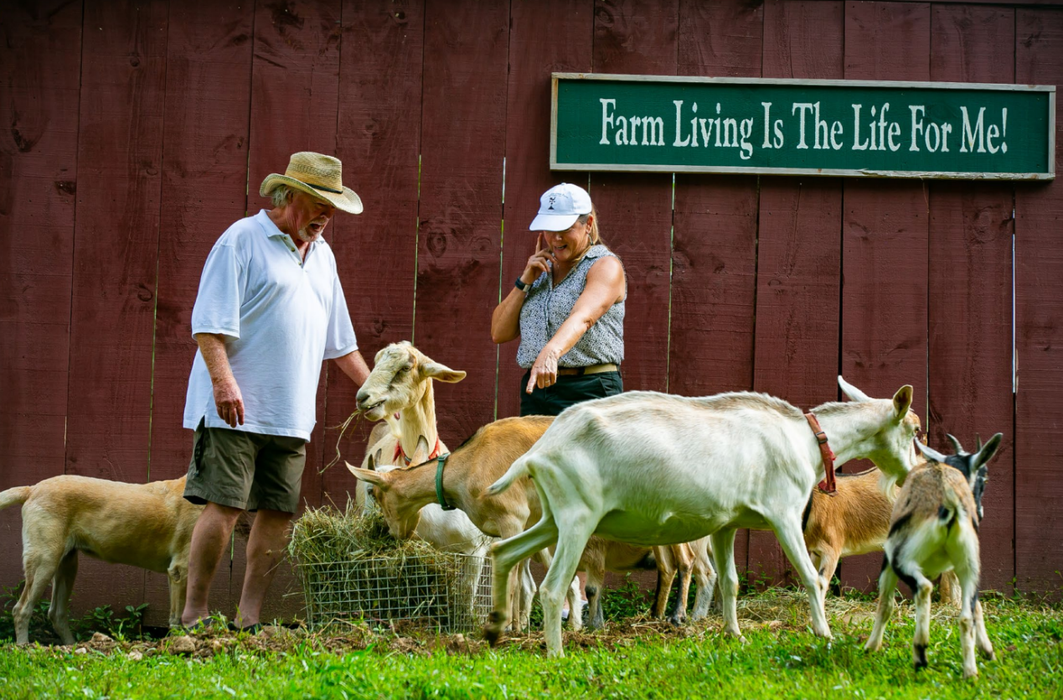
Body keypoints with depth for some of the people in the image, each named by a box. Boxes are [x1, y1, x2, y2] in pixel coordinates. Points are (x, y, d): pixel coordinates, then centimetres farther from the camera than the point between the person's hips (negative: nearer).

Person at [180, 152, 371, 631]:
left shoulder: (322, 255, 21)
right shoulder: (242, 240, -2)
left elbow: (339, 340, 29)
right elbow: (209, 321, -11)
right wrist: (223, 379, -21)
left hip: (291, 415, 7)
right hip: (236, 410, -7)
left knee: (278, 512, 2)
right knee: (223, 505, -10)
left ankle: (248, 617, 8)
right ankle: (194, 614, -4)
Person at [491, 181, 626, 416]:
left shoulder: (605, 265, -2)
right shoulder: (541, 269, 19)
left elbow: (583, 318, -22)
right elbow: (499, 333, 14)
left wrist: (551, 353, -40)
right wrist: (525, 281, 2)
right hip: (535, 391, 6)